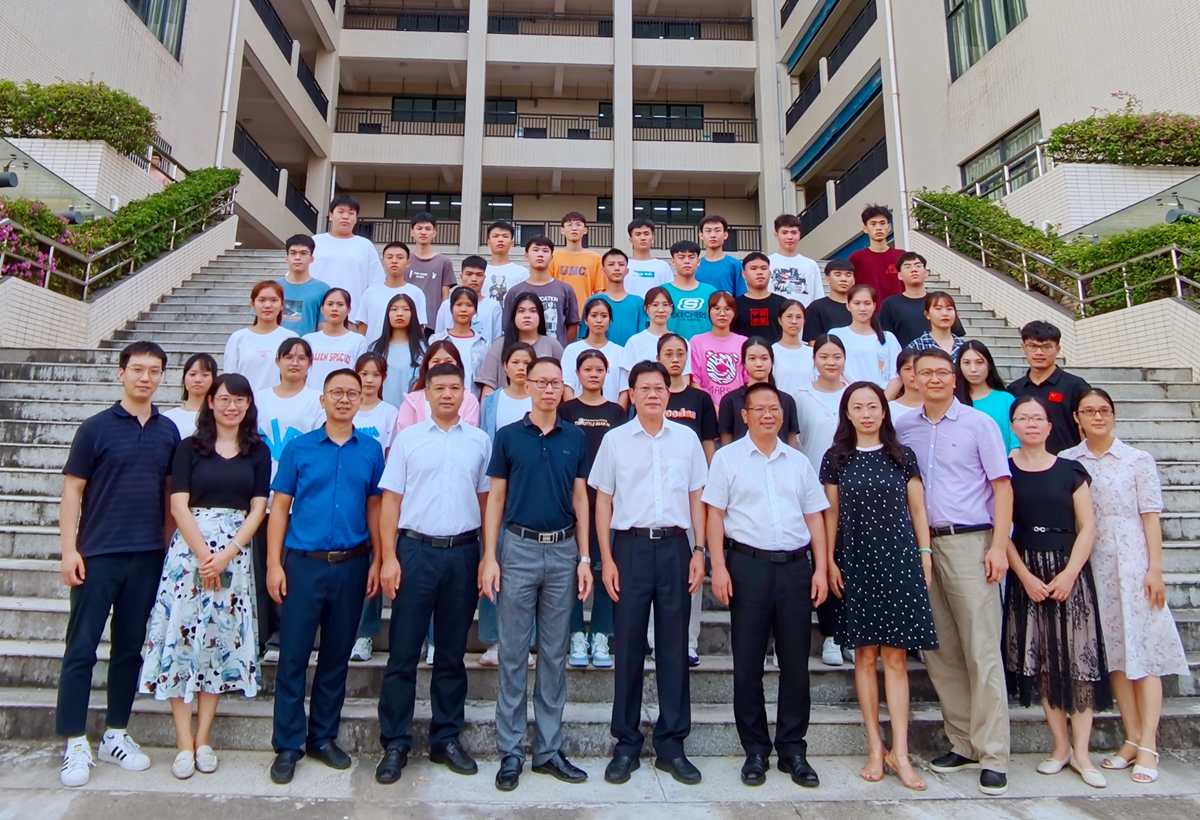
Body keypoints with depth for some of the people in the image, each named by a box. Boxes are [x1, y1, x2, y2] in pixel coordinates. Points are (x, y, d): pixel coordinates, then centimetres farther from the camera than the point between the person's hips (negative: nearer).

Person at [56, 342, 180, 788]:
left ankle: (116, 734, 24)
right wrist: (69, 549, -9)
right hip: (98, 554, -3)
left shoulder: (168, 430, 6)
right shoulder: (96, 427, -3)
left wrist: (167, 543, 6)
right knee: (81, 648, 2)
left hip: (148, 556, 3)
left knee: (129, 647, 11)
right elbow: (72, 490, -3)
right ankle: (75, 743, 14)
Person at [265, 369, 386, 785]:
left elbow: (375, 509, 7)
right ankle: (288, 745, 18)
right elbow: (279, 509, 1)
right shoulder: (299, 448, 1)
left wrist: (376, 561, 2)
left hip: (351, 565, 2)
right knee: (293, 656, 4)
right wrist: (274, 564, -5)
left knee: (336, 656, 12)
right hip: (303, 563, -1)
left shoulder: (372, 450, 4)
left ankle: (324, 737, 28)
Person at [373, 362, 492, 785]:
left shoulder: (479, 441, 7)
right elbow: (390, 500, 2)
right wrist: (389, 557, -6)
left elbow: (485, 500, 9)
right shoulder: (407, 439, 3)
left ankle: (447, 738, 25)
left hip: (463, 552, 2)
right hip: (415, 549, -1)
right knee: (403, 652, 4)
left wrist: (487, 555, 3)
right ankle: (395, 743, 17)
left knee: (452, 653, 12)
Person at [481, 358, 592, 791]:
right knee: (513, 654, 5)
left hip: (563, 551, 2)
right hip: (519, 548, -2)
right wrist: (489, 557, -6)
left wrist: (584, 558, 3)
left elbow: (580, 500, 8)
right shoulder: (508, 436, 1)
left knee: (555, 654, 10)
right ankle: (510, 751, 18)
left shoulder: (575, 438, 6)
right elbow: (495, 499, 1)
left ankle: (549, 750, 23)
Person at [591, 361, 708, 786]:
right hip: (631, 545, -1)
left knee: (673, 646, 8)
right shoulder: (615, 440, 3)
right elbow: (603, 501, 3)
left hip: (674, 546, 1)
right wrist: (606, 558, -3)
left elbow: (696, 498, 9)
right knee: (628, 646, 5)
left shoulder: (687, 439, 7)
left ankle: (671, 743, 21)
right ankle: (626, 743, 19)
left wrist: (699, 551, 2)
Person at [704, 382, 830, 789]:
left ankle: (793, 749, 21)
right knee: (748, 661, 4)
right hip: (748, 563, -3)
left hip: (796, 565, 3)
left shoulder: (799, 462, 14)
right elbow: (715, 514, -1)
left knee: (795, 660, 7)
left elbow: (814, 516, 13)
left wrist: (820, 568, 4)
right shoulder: (727, 457, 4)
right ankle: (755, 750, 18)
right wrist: (719, 566, -9)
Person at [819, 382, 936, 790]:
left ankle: (900, 752, 5)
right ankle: (875, 748, 14)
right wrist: (829, 561, 1)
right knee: (865, 654, 5)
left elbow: (917, 509, 8)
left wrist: (925, 554, 2)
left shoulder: (903, 456, 6)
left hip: (898, 560, 0)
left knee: (895, 656, -1)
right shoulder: (836, 458, 5)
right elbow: (831, 513, 6)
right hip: (856, 562, 0)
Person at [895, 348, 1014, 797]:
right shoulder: (904, 428, 10)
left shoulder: (978, 423, 2)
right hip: (921, 545, 4)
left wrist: (999, 545, -10)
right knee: (939, 650, 9)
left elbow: (1002, 485, -2)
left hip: (968, 542, -4)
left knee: (981, 650, -2)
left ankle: (992, 754, 7)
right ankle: (962, 742, 22)